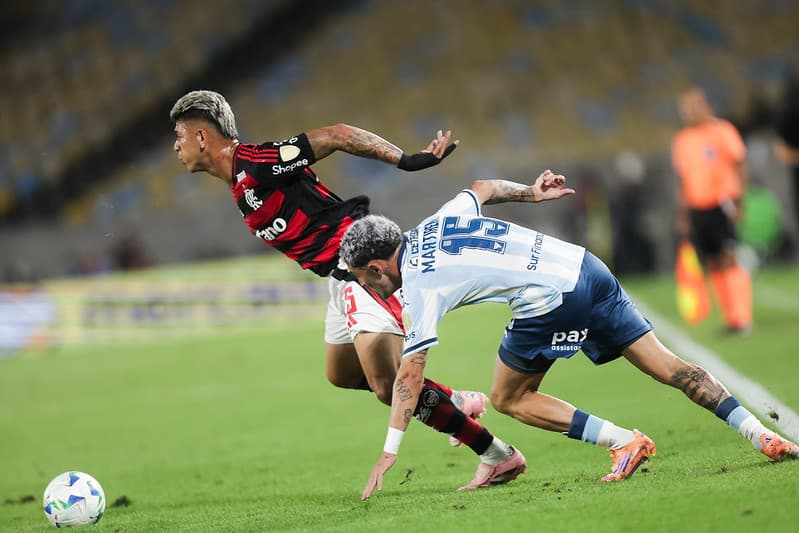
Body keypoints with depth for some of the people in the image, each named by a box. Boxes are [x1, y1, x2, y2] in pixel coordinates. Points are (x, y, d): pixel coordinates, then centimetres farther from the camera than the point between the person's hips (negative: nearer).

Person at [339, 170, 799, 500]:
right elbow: (482, 188, 36)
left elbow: (411, 373, -7)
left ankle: (624, 441, 1)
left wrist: (389, 453, -6)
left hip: (548, 302, -8)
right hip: (585, 267, 8)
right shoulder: (438, 222, 17)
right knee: (667, 366, 7)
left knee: (509, 399, 12)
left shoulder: (420, 284, -3)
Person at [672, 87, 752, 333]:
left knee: (729, 259, -13)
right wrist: (682, 216, 18)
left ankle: (741, 318, -12)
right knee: (713, 265, 5)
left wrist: (738, 201, -11)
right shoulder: (681, 140, 13)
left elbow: (740, 166, -3)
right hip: (697, 209, 6)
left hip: (722, 206, -5)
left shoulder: (722, 131, -3)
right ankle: (730, 318, 12)